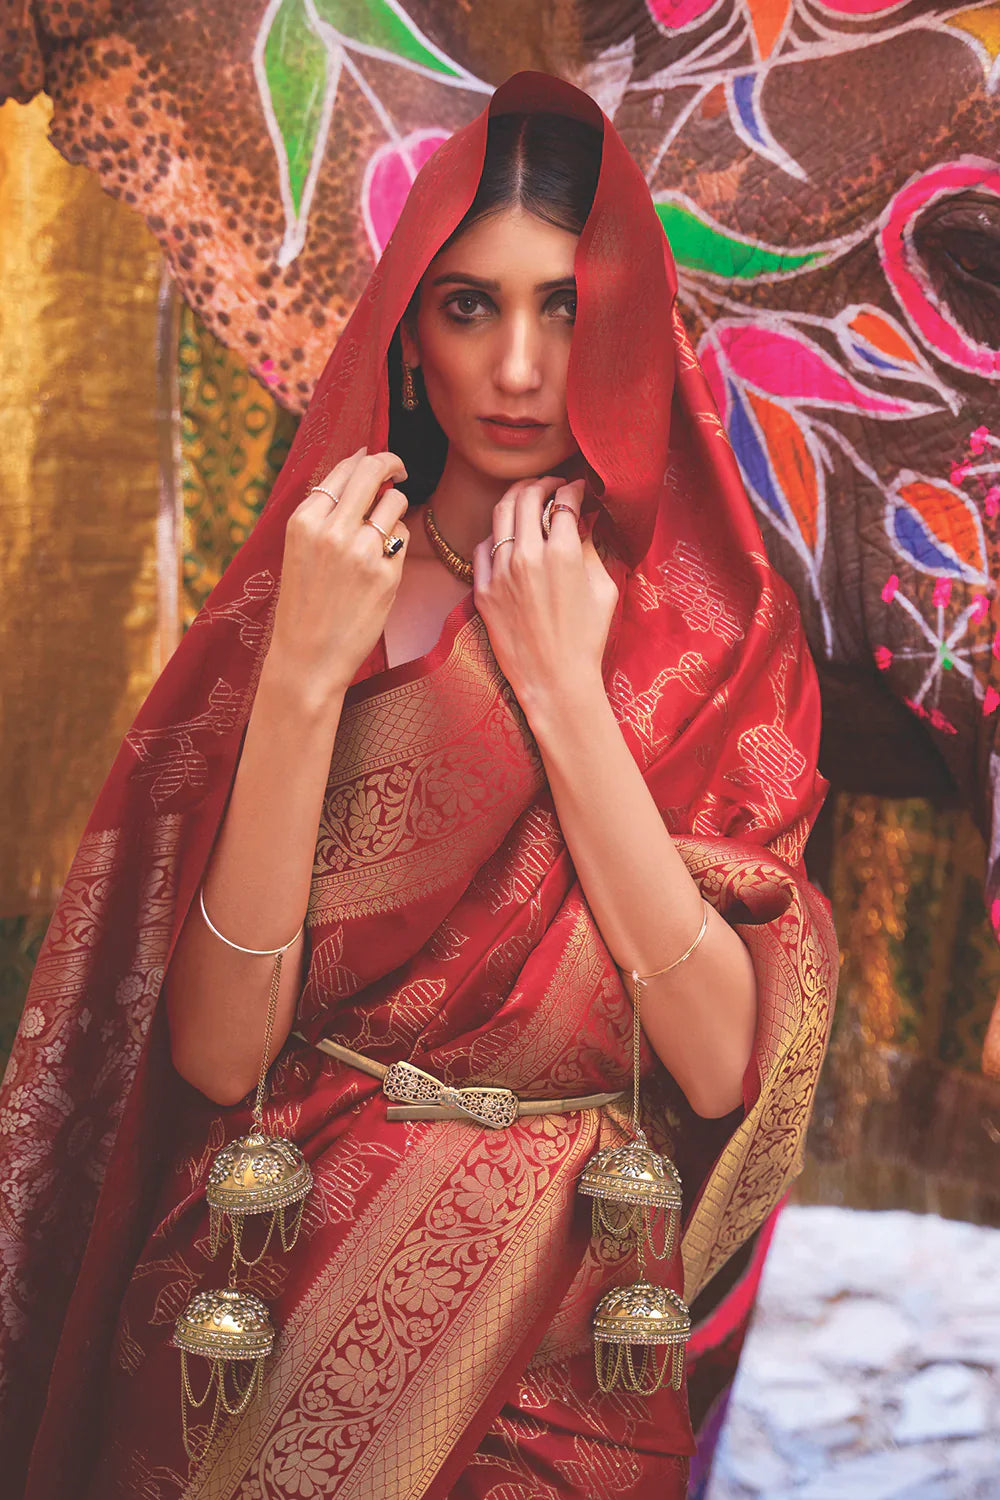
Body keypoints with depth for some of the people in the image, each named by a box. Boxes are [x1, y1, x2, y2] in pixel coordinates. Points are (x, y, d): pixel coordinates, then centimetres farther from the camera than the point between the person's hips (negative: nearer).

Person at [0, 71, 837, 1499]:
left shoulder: (719, 628, 0)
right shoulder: (302, 596, -1)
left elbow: (724, 1067, -10)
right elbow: (216, 1056, -10)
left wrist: (564, 689, -12)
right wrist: (300, 677, -17)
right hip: (269, 1306, 0)